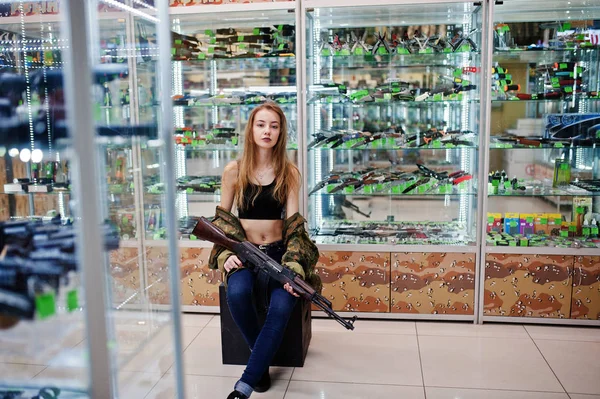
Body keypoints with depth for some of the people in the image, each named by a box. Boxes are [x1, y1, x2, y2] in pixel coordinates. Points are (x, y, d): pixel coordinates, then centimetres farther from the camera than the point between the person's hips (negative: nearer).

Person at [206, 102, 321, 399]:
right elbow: (221, 219, 5)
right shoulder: (234, 171, 0)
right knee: (237, 292, -33)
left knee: (282, 306, -29)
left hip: (279, 250, 0)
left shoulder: (289, 172, 2)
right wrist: (226, 253, -14)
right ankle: (262, 359, -5)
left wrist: (293, 267, -19)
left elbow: (293, 221, -4)